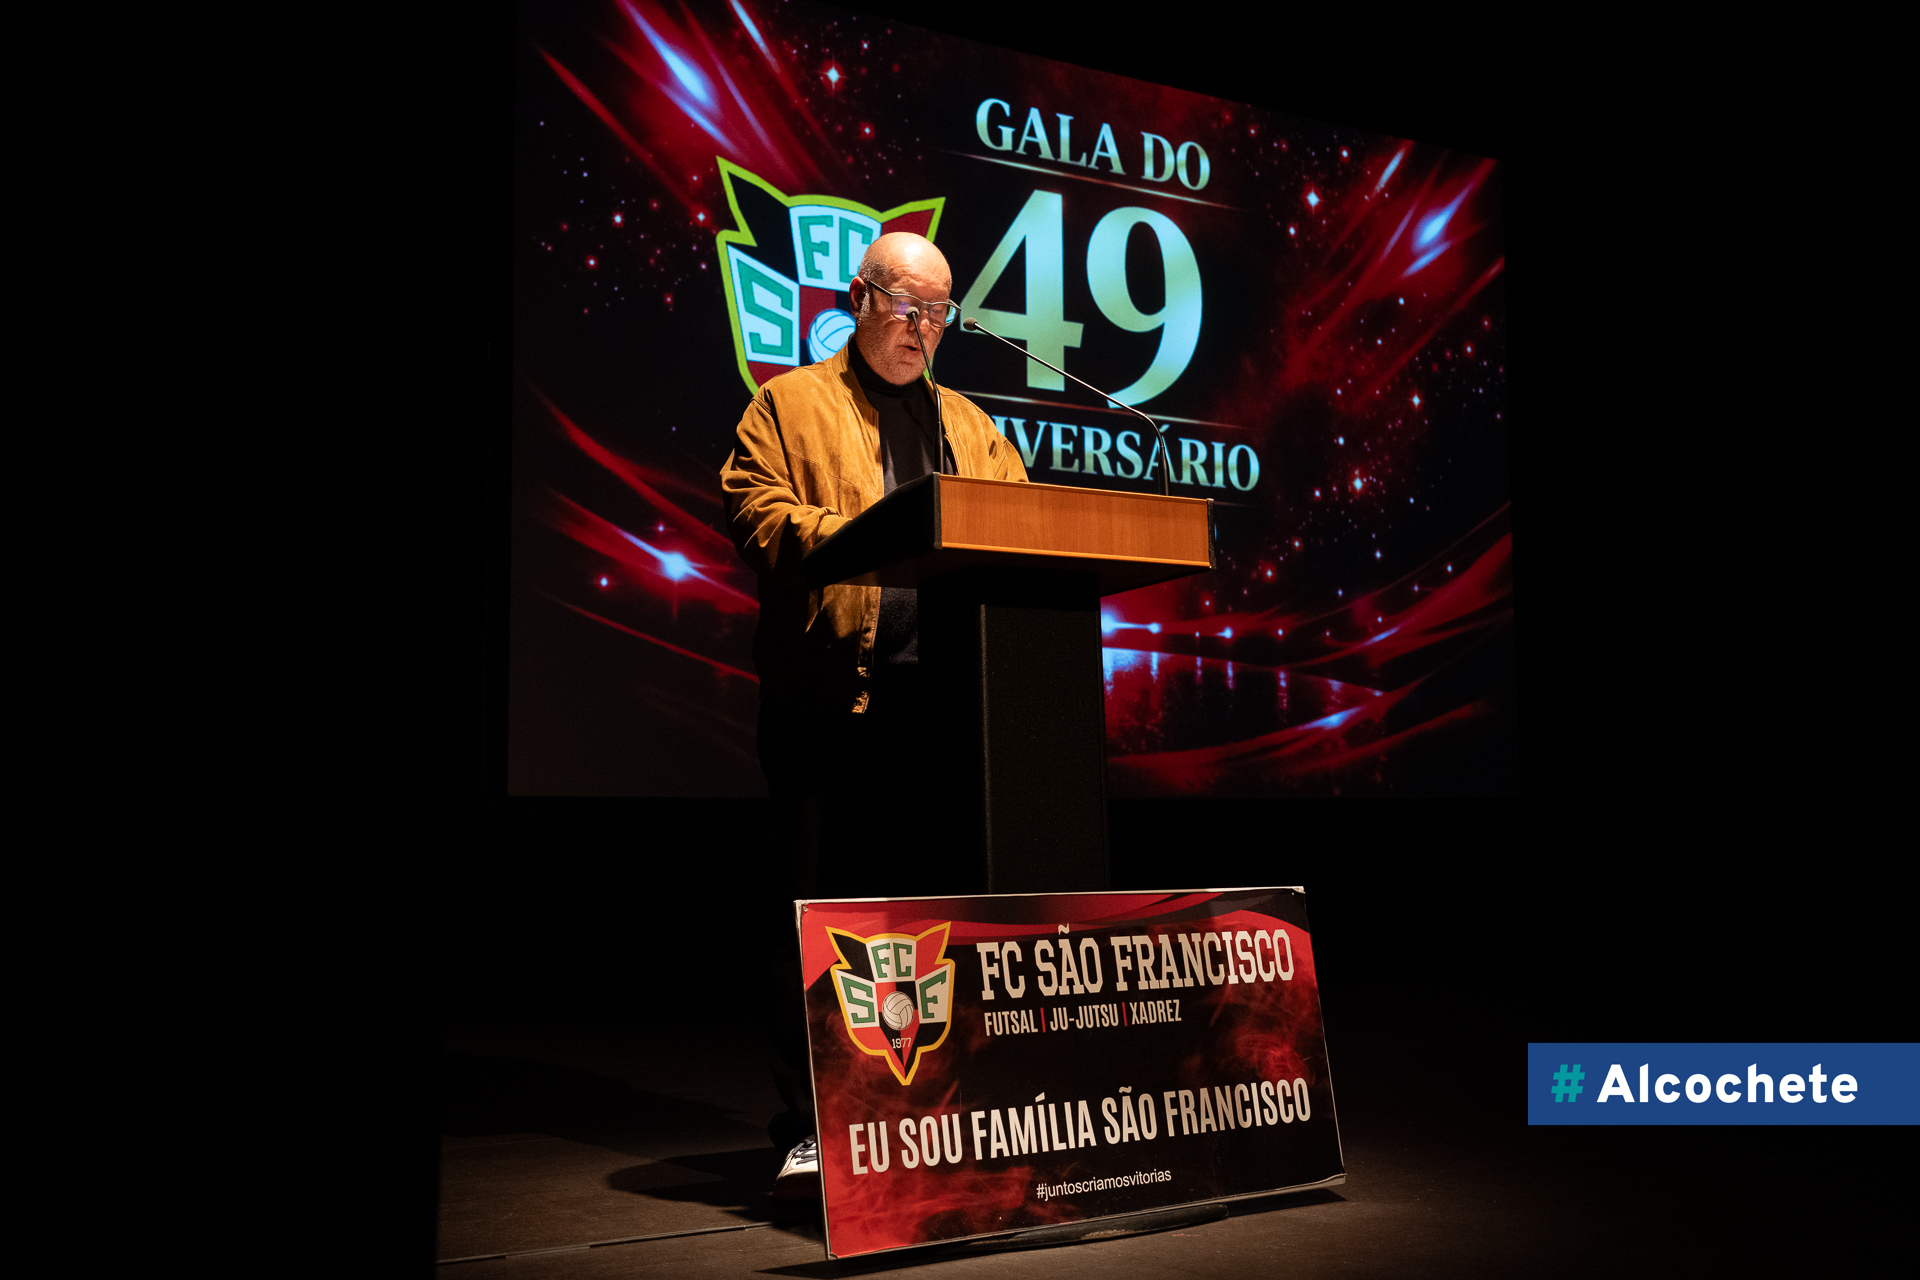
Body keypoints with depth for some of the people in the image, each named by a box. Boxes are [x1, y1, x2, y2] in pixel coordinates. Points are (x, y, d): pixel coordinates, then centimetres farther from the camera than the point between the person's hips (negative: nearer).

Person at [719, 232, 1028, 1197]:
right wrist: (861, 533, -15)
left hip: (949, 692, 4)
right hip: (831, 690, -4)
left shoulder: (971, 425, 25)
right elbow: (754, 514, -2)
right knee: (815, 907, -2)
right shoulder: (789, 404, 11)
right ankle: (807, 1129, 6)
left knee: (934, 900, 7)